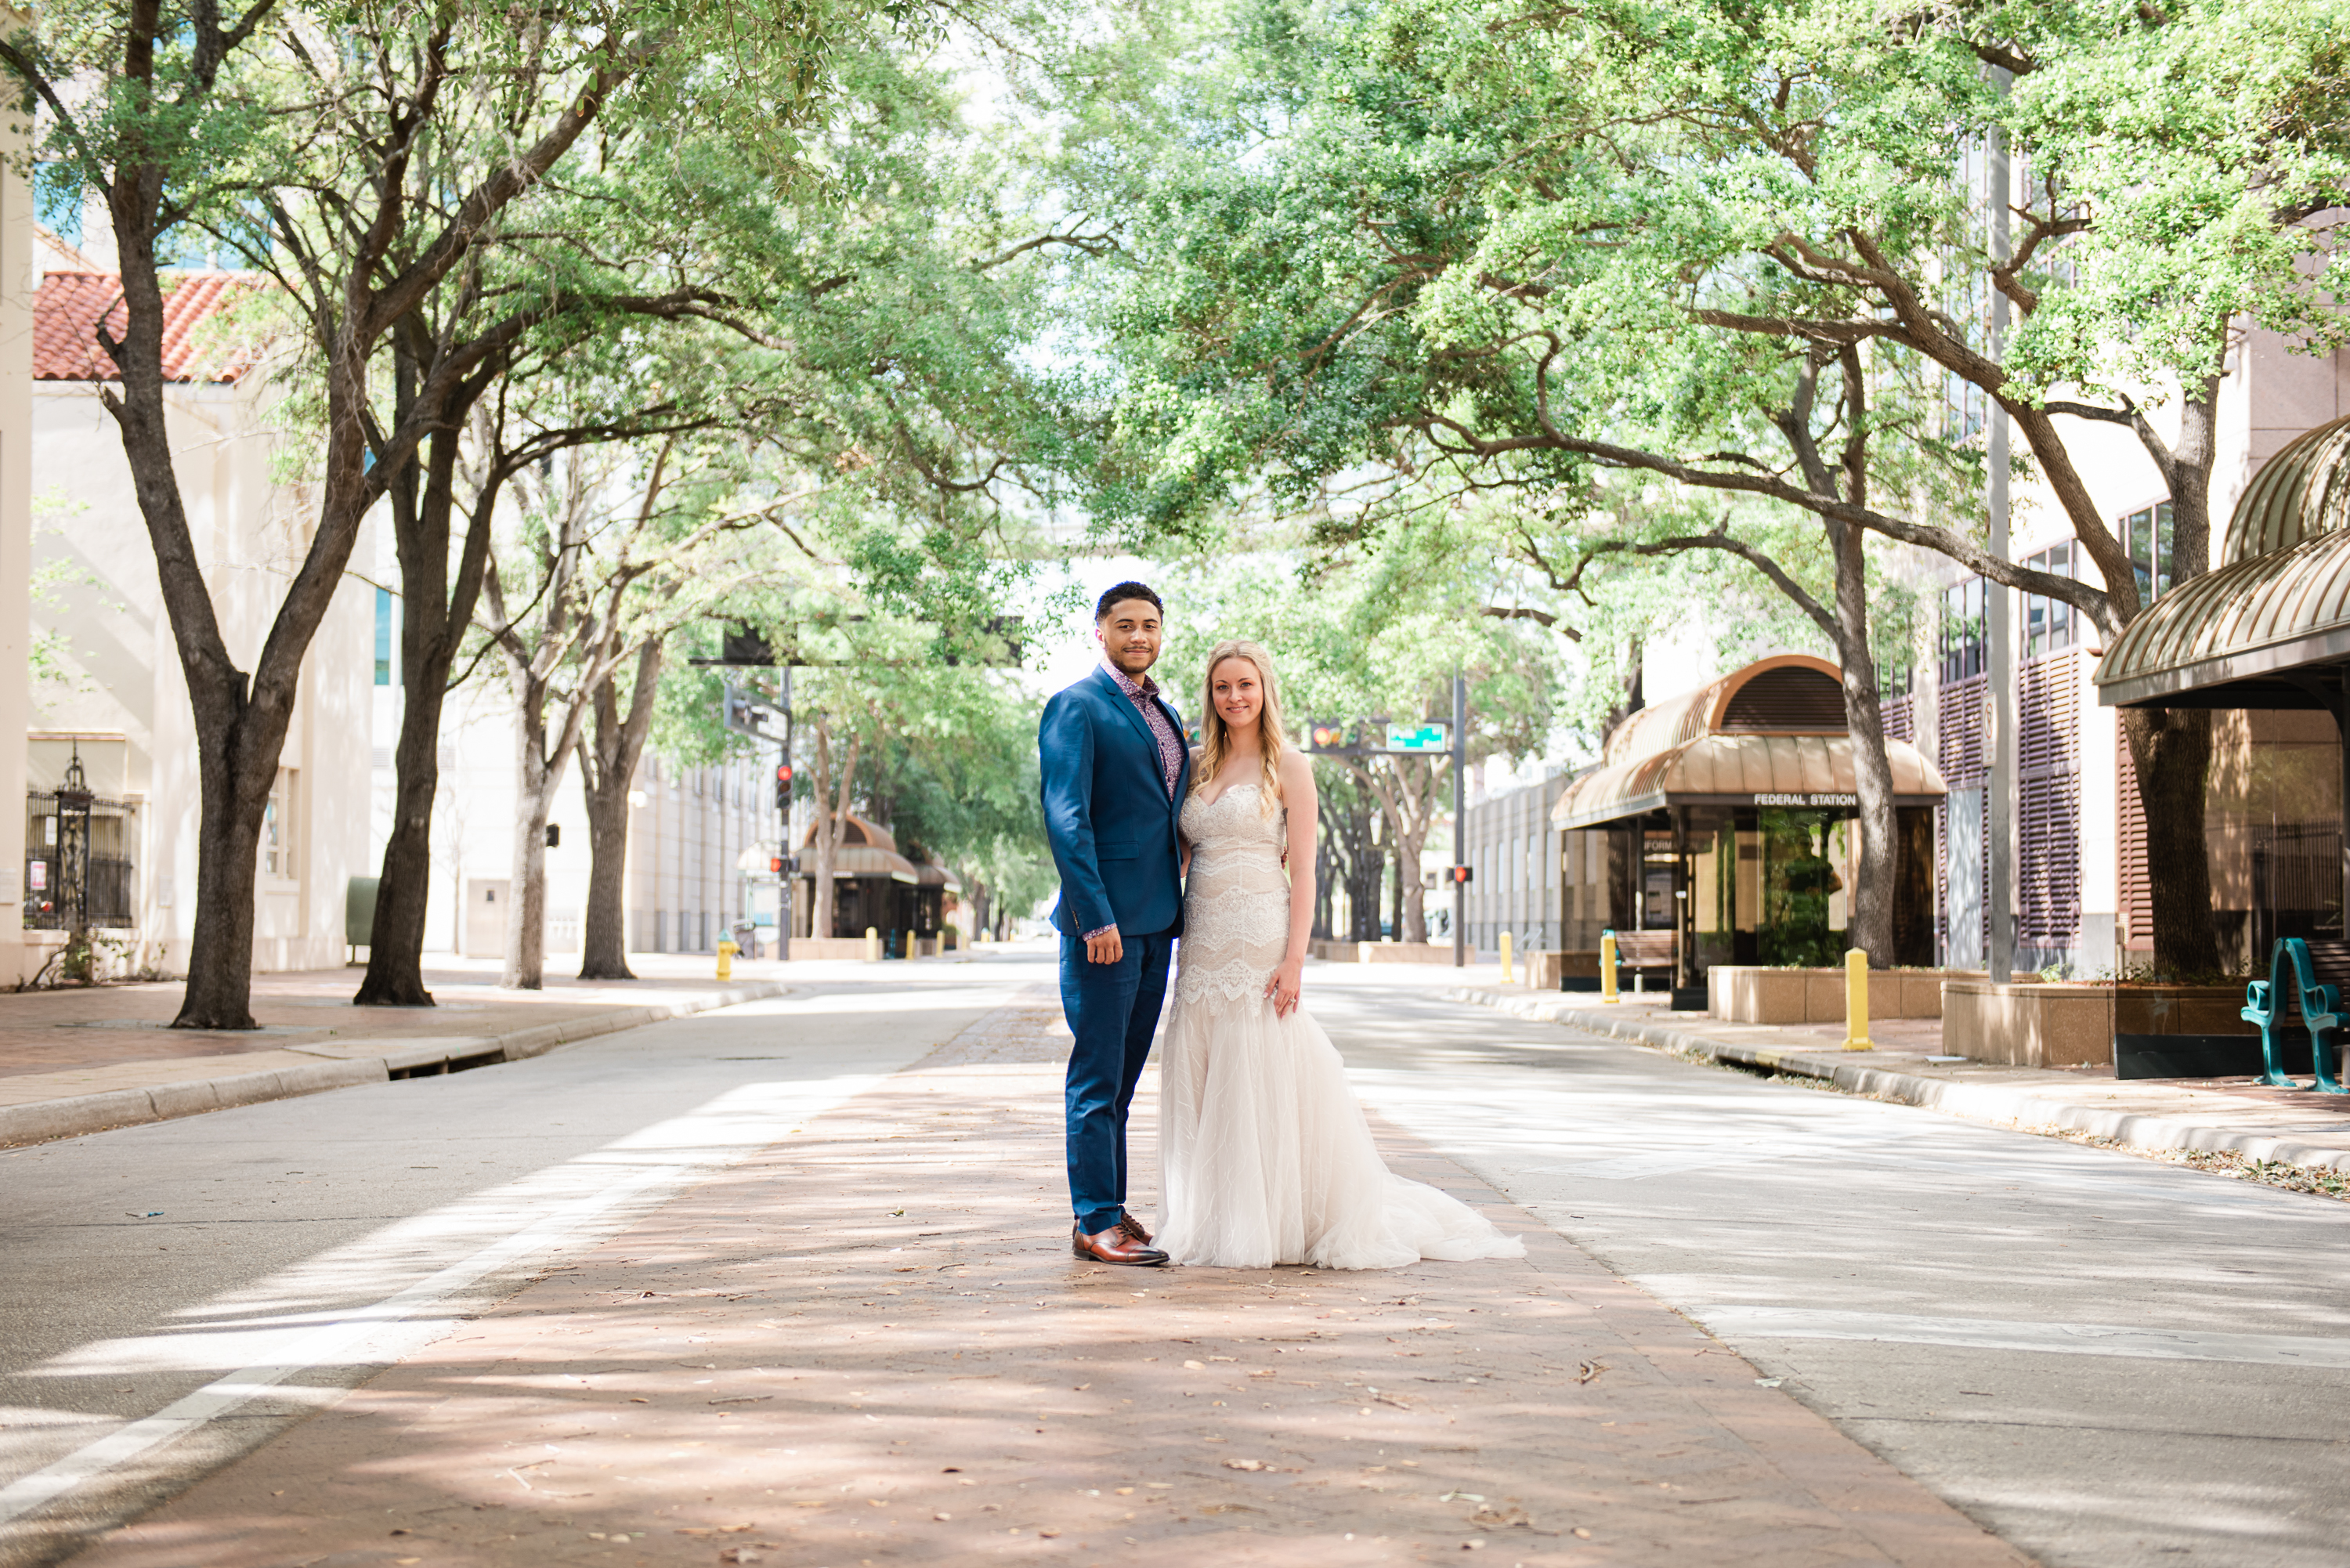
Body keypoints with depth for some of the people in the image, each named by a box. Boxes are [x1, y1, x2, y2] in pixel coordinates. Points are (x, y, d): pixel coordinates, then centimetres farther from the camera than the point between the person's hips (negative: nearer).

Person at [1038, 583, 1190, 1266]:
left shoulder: (1165, 715, 18)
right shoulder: (1075, 708, -7)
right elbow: (1066, 818, -15)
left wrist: (1177, 907, 14)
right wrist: (1096, 917, -21)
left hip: (1155, 922, 8)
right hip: (1106, 921, -8)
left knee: (1123, 1074, 13)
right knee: (1097, 1075, -5)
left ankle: (1108, 1206, 20)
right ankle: (1095, 1222, -1)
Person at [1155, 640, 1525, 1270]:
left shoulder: (1288, 766, -1)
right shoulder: (1199, 765, 13)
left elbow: (1303, 870, -5)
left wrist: (1294, 957, -14)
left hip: (1260, 936, -5)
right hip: (1203, 943, 5)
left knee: (1266, 1078, -4)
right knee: (1203, 1082, 6)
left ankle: (1272, 1223, 4)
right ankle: (1216, 1221, 14)